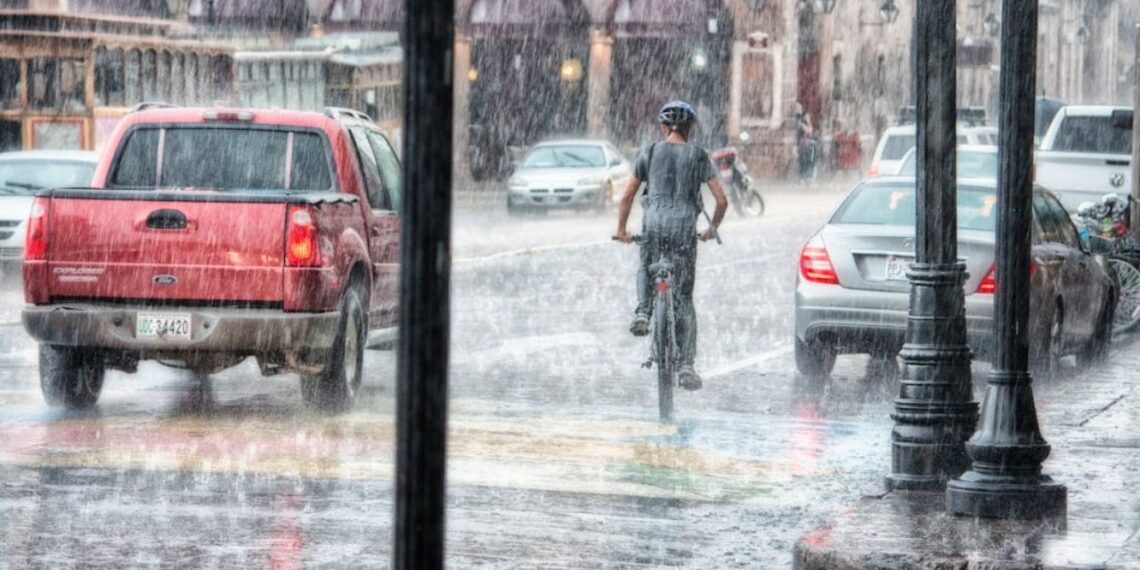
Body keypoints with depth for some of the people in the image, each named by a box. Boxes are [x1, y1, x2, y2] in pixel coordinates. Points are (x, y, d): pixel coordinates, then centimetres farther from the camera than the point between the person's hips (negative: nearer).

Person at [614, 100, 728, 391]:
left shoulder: (650, 153, 8)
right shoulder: (698, 156, 7)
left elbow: (627, 196, 9)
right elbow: (722, 200, 6)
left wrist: (621, 229, 21)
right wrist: (712, 228, 22)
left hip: (654, 222, 0)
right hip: (685, 225, 0)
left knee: (646, 269, 32)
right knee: (684, 299, 6)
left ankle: (643, 312, 3)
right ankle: (685, 365, 0)